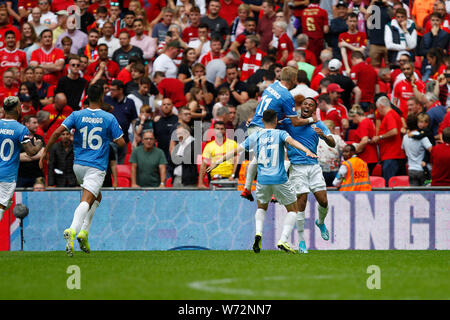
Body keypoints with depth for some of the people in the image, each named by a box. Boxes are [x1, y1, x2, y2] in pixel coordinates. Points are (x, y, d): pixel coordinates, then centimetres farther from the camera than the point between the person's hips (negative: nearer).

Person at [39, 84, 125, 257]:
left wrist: (46, 151, 3)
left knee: (96, 197, 24)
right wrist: (111, 137, 19)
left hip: (78, 165, 4)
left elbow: (57, 132, -7)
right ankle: (73, 229, -38)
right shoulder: (109, 118, -4)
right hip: (97, 167, -4)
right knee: (86, 201, -14)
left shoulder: (77, 115, 2)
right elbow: (121, 143, -2)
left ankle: (84, 231, 13)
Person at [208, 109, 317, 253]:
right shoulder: (280, 134, 1)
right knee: (293, 210, 13)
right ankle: (283, 240, -5)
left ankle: (258, 233, -1)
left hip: (262, 180, 3)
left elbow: (236, 151, 10)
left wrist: (218, 161, 18)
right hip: (280, 180, -3)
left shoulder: (255, 136, 9)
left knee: (261, 208, 27)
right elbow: (291, 141, -19)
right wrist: (307, 151, -33)